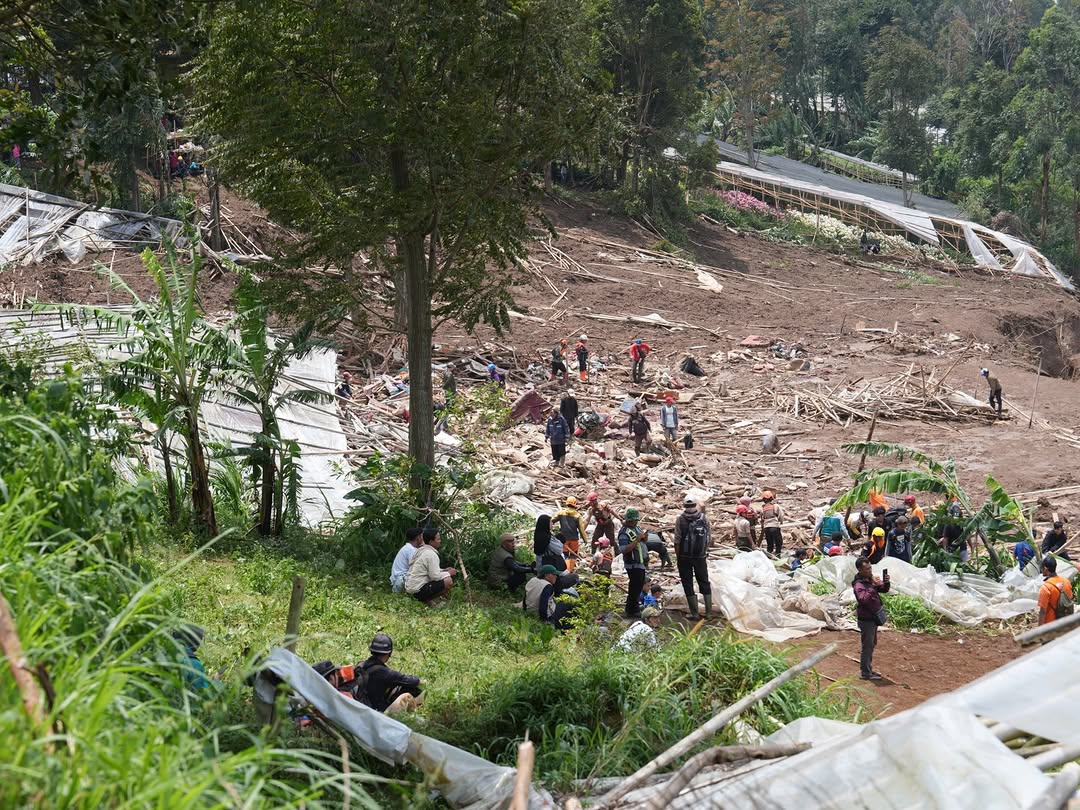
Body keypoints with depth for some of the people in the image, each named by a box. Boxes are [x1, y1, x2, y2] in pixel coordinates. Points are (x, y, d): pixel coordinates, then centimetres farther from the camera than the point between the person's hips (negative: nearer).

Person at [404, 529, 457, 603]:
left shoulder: (421, 550, 15)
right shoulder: (431, 554, -15)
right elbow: (435, 576, -19)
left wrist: (444, 570, 13)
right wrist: (449, 573, -3)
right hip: (418, 590, -10)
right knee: (448, 581, -20)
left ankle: (424, 600, 10)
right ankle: (426, 600, -10)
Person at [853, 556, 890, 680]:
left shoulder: (871, 579, 4)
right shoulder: (859, 585, -23)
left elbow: (884, 590, 8)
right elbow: (864, 599, -38)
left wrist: (885, 583, -14)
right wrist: (873, 586, -41)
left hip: (873, 618, 9)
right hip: (866, 620, -9)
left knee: (872, 644, 20)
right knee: (867, 646, -1)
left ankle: (868, 669, 33)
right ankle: (865, 673, 8)